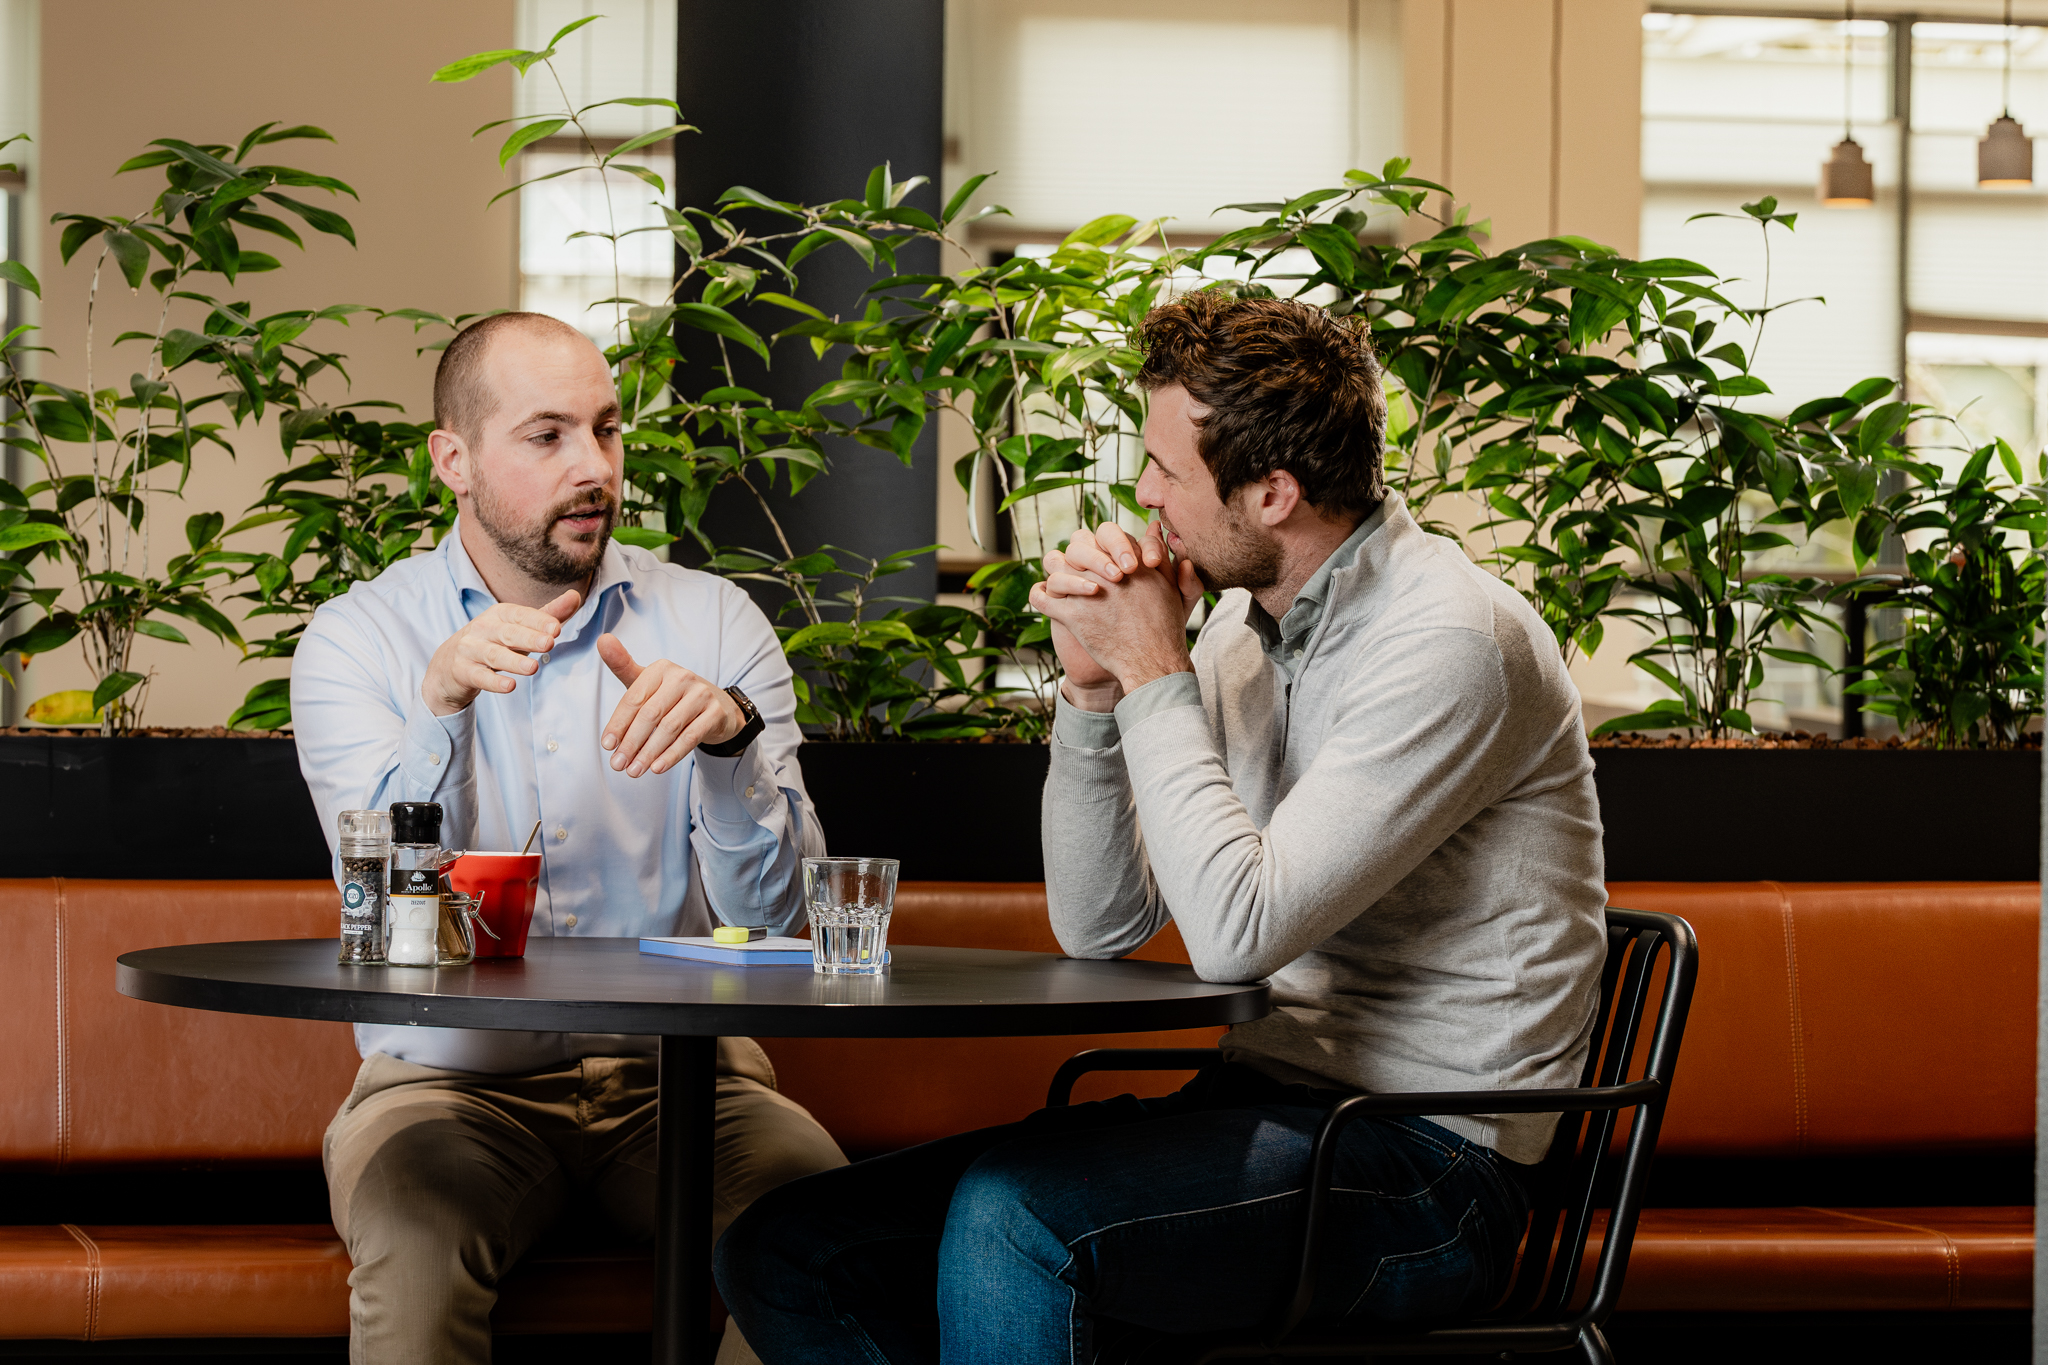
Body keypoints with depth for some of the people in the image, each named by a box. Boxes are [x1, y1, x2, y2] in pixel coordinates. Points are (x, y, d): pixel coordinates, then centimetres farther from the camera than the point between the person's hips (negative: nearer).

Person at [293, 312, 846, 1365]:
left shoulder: (714, 623, 5)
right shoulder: (357, 637, 2)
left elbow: (774, 915, -6)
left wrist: (730, 736, -25)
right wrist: (440, 705, -28)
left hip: (678, 1075, 1)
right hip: (451, 1075, -1)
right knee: (413, 1241, -34)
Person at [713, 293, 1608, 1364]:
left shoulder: (1447, 643, -17)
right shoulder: (1247, 622, 10)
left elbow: (1236, 936, -24)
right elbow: (1100, 926, 11)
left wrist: (1155, 672, -15)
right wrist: (1093, 686, -3)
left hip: (1427, 1165, -8)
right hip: (1263, 1104, 8)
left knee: (1011, 1211, -33)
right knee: (780, 1254, -2)